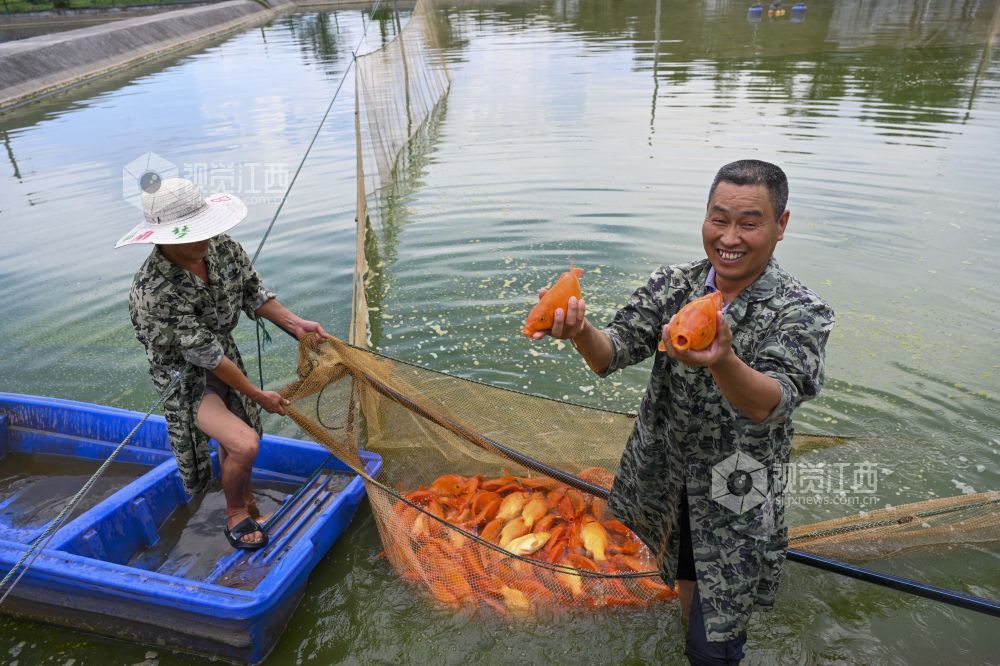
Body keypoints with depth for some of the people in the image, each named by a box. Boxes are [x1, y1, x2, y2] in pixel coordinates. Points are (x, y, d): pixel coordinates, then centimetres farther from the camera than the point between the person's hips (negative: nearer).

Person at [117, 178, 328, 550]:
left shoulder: (222, 247, -16)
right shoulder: (154, 291, -33)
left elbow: (253, 293, -1)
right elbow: (205, 355, -28)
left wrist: (295, 324, -14)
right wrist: (258, 395, -21)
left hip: (226, 359, 6)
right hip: (186, 378, -6)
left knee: (235, 442, 21)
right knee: (244, 445, -19)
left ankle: (245, 505, 46)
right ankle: (236, 516, 10)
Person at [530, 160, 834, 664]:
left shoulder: (802, 313, -17)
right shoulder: (672, 285, -6)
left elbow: (770, 404, -33)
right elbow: (611, 356, -17)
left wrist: (721, 361, -54)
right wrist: (580, 331, -41)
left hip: (736, 506, -3)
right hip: (665, 481, 4)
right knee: (684, 583, 27)